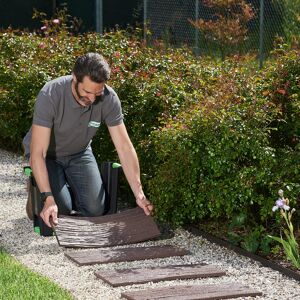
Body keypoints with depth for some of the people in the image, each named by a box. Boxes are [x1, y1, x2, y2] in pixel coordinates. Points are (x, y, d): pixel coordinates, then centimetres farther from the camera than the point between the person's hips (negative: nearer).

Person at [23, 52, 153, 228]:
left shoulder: (109, 99, -24)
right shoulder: (50, 95, -35)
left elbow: (125, 147, -20)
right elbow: (38, 153, -35)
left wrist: (140, 195, -28)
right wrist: (48, 199, -44)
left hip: (79, 153, 3)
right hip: (47, 155, -3)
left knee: (95, 210, -12)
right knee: (61, 209, -21)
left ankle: (68, 187, 20)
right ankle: (36, 190, 12)